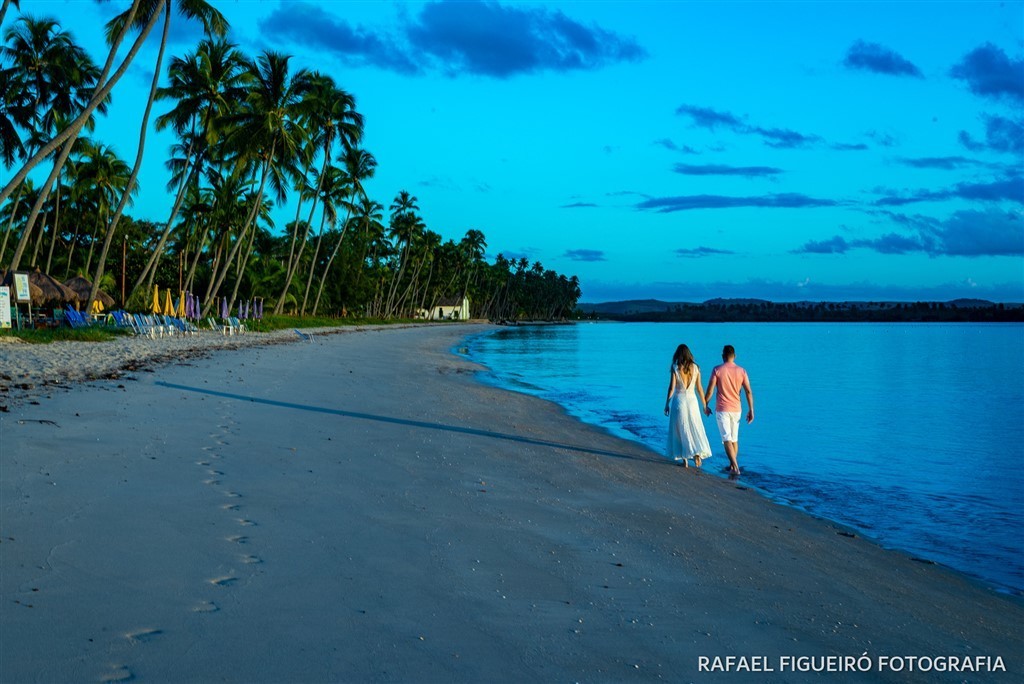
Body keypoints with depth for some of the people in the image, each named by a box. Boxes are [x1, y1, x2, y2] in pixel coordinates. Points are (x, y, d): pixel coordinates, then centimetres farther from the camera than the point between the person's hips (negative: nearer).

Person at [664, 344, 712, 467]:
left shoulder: (675, 368, -7)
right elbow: (699, 388, 3)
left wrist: (667, 404, -2)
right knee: (695, 429, 12)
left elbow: (671, 388, -9)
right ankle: (697, 453, -7)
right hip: (692, 400, 2)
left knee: (681, 430, 7)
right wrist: (705, 405, 13)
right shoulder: (695, 368, 0)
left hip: (678, 400, -2)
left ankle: (684, 459, 8)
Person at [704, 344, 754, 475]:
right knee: (734, 439, 17)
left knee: (727, 439, -7)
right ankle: (732, 465, 25)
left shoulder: (717, 370, -8)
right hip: (736, 409, 4)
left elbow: (710, 390, -8)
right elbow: (749, 392, -2)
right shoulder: (741, 371, 0)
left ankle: (735, 467, -18)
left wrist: (705, 405, 6)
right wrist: (751, 410, 4)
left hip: (722, 409, -4)